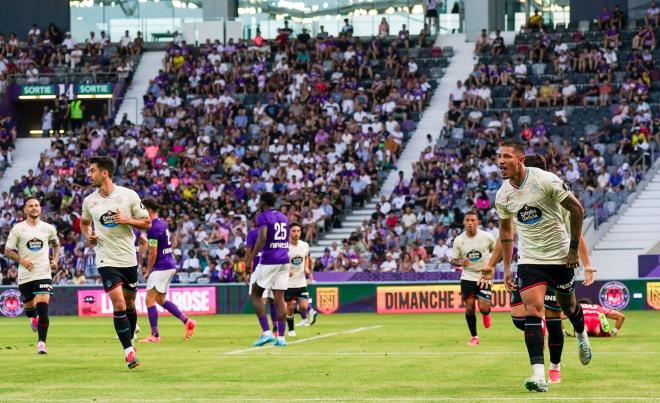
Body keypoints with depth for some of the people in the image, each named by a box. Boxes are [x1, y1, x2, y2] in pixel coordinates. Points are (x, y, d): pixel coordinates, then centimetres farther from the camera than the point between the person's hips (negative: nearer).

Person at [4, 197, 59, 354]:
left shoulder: (48, 228, 4)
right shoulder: (17, 229, -1)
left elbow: (56, 245, 22)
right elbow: (7, 250, 1)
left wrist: (55, 260, 5)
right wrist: (21, 260, -14)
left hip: (44, 274, -1)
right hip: (25, 275, 1)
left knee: (43, 307, -16)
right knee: (28, 307, 13)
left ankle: (41, 342, -15)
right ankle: (34, 318, 50)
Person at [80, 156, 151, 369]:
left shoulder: (129, 195, -5)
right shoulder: (89, 201, 1)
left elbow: (147, 223, 0)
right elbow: (84, 222, 21)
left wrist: (127, 220, -17)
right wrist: (88, 236, 0)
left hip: (129, 259, 1)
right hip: (107, 261, -1)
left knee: (129, 304, 12)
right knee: (119, 305, -13)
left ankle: (130, 342, 33)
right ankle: (129, 351, -10)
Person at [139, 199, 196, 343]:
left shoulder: (153, 228, -18)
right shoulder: (163, 223, 12)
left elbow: (153, 254, -18)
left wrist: (148, 271, -7)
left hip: (161, 268, -10)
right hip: (170, 265, 10)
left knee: (149, 300, -6)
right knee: (161, 300, 18)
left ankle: (155, 335, -6)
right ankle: (187, 322, 15)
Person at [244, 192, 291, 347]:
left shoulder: (263, 217, -6)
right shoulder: (284, 218, 16)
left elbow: (262, 237, -21)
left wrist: (252, 256, -16)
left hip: (269, 260, -6)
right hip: (284, 260, 6)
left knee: (256, 294, 5)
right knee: (279, 298, 6)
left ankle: (266, 332, -5)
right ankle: (281, 337, 2)